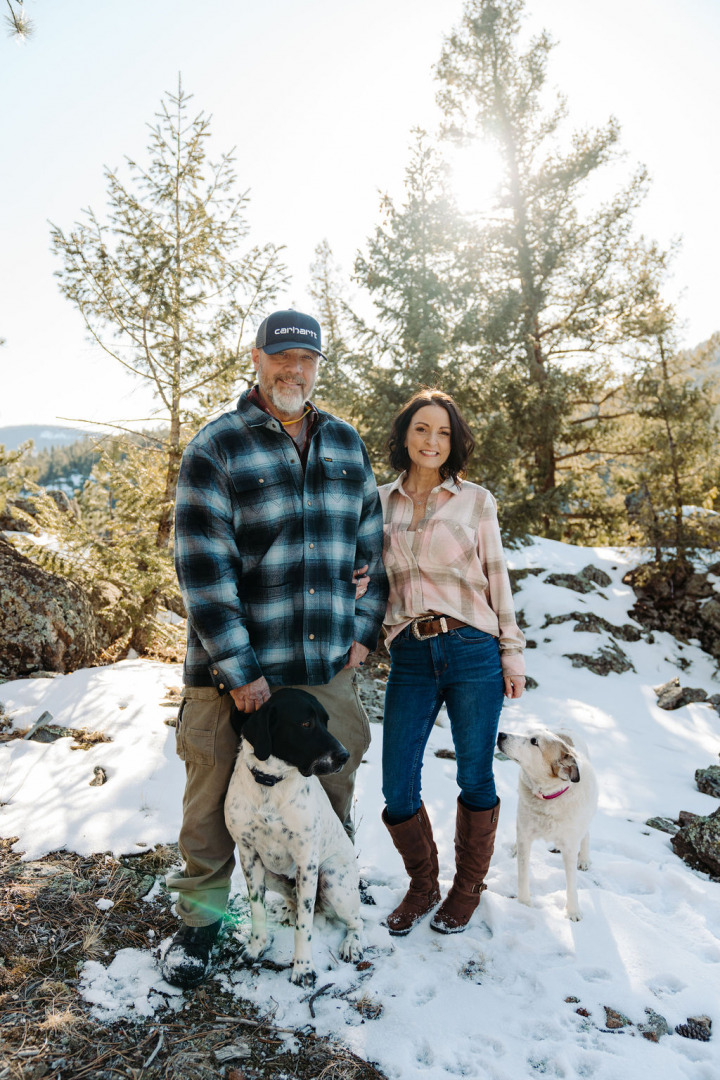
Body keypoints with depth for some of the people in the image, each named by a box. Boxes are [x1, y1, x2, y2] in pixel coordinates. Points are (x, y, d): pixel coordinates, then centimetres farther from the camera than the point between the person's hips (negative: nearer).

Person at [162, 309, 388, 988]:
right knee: (215, 801, 11)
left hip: (329, 665, 4)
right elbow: (202, 564, -14)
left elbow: (369, 542, 13)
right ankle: (200, 918, 35)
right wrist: (237, 668, -16)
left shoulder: (345, 443, 8)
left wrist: (364, 627, 6)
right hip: (234, 669, -3)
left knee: (333, 790, 19)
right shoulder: (216, 447, -8)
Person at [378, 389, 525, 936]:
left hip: (472, 652, -1)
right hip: (410, 657, 2)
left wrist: (512, 652, 4)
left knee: (475, 779, 10)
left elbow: (497, 578, 5)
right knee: (398, 790, 3)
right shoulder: (378, 502, 8)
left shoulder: (477, 501, 2)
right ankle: (423, 886, 32)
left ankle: (468, 888, 35)